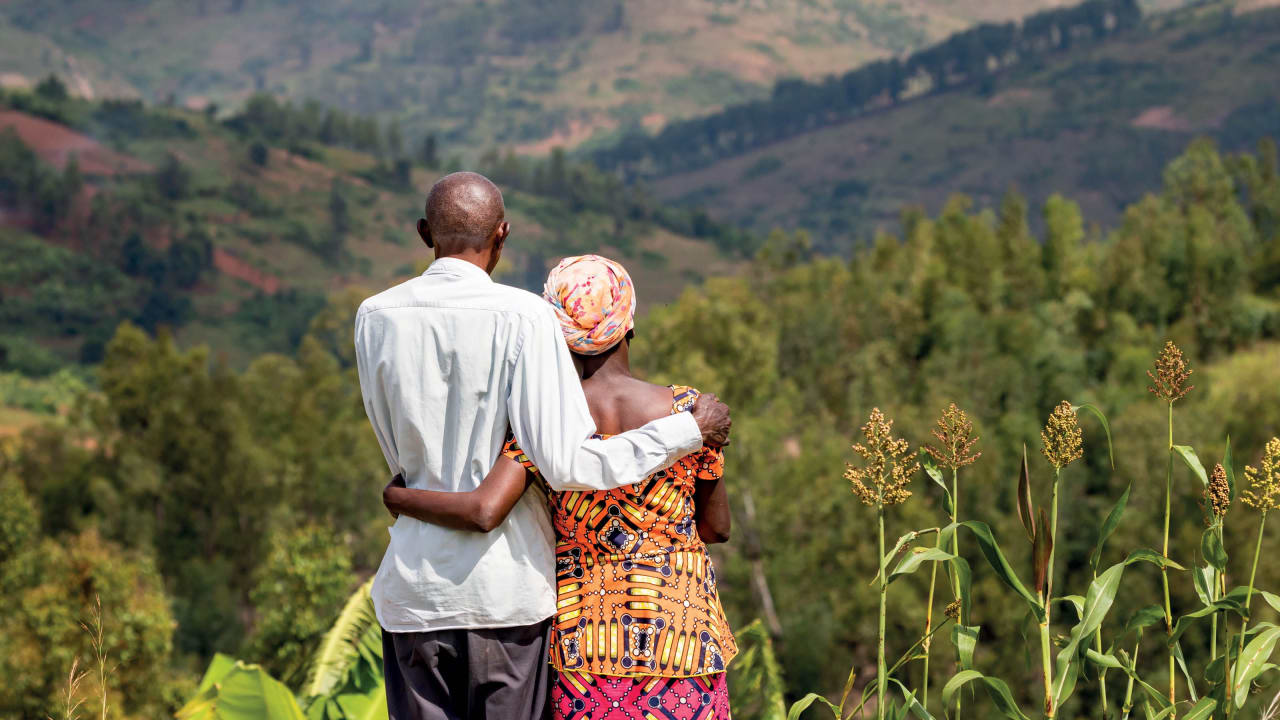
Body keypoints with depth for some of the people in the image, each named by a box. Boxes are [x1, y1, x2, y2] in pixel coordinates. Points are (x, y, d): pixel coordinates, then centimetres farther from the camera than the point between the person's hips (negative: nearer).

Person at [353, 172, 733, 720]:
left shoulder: (376, 317, 2)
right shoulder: (521, 316, -10)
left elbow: (401, 455, 10)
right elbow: (567, 465, -15)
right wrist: (689, 431, -6)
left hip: (413, 585, 3)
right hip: (506, 582, -3)